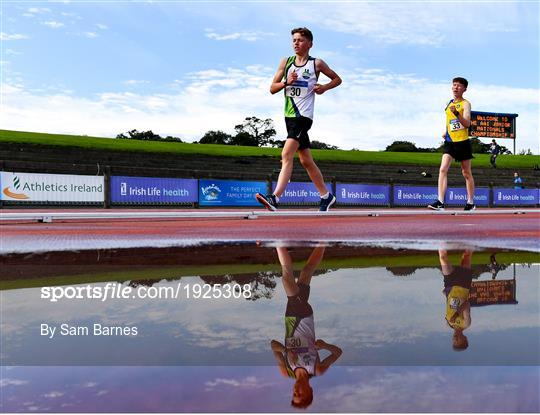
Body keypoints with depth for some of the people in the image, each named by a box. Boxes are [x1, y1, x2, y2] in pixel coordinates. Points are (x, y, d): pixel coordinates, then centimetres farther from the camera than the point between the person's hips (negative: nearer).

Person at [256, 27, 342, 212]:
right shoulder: (285, 62, 12)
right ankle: (326, 196, 26)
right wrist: (286, 82, -8)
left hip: (304, 116, -6)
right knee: (306, 160, 12)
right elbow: (272, 88, 10)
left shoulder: (316, 64, 2)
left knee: (287, 155, -21)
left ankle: (275, 198, -27)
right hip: (289, 115, 6)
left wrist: (324, 87, -4)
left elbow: (337, 79, 14)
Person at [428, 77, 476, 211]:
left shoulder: (465, 104, -5)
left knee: (466, 173, 6)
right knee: (443, 169, -12)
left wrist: (456, 113, -30)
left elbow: (467, 124, -18)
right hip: (450, 142, 5)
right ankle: (440, 202, -17)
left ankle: (470, 202, 18)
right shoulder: (449, 103, 14)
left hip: (463, 142, -5)